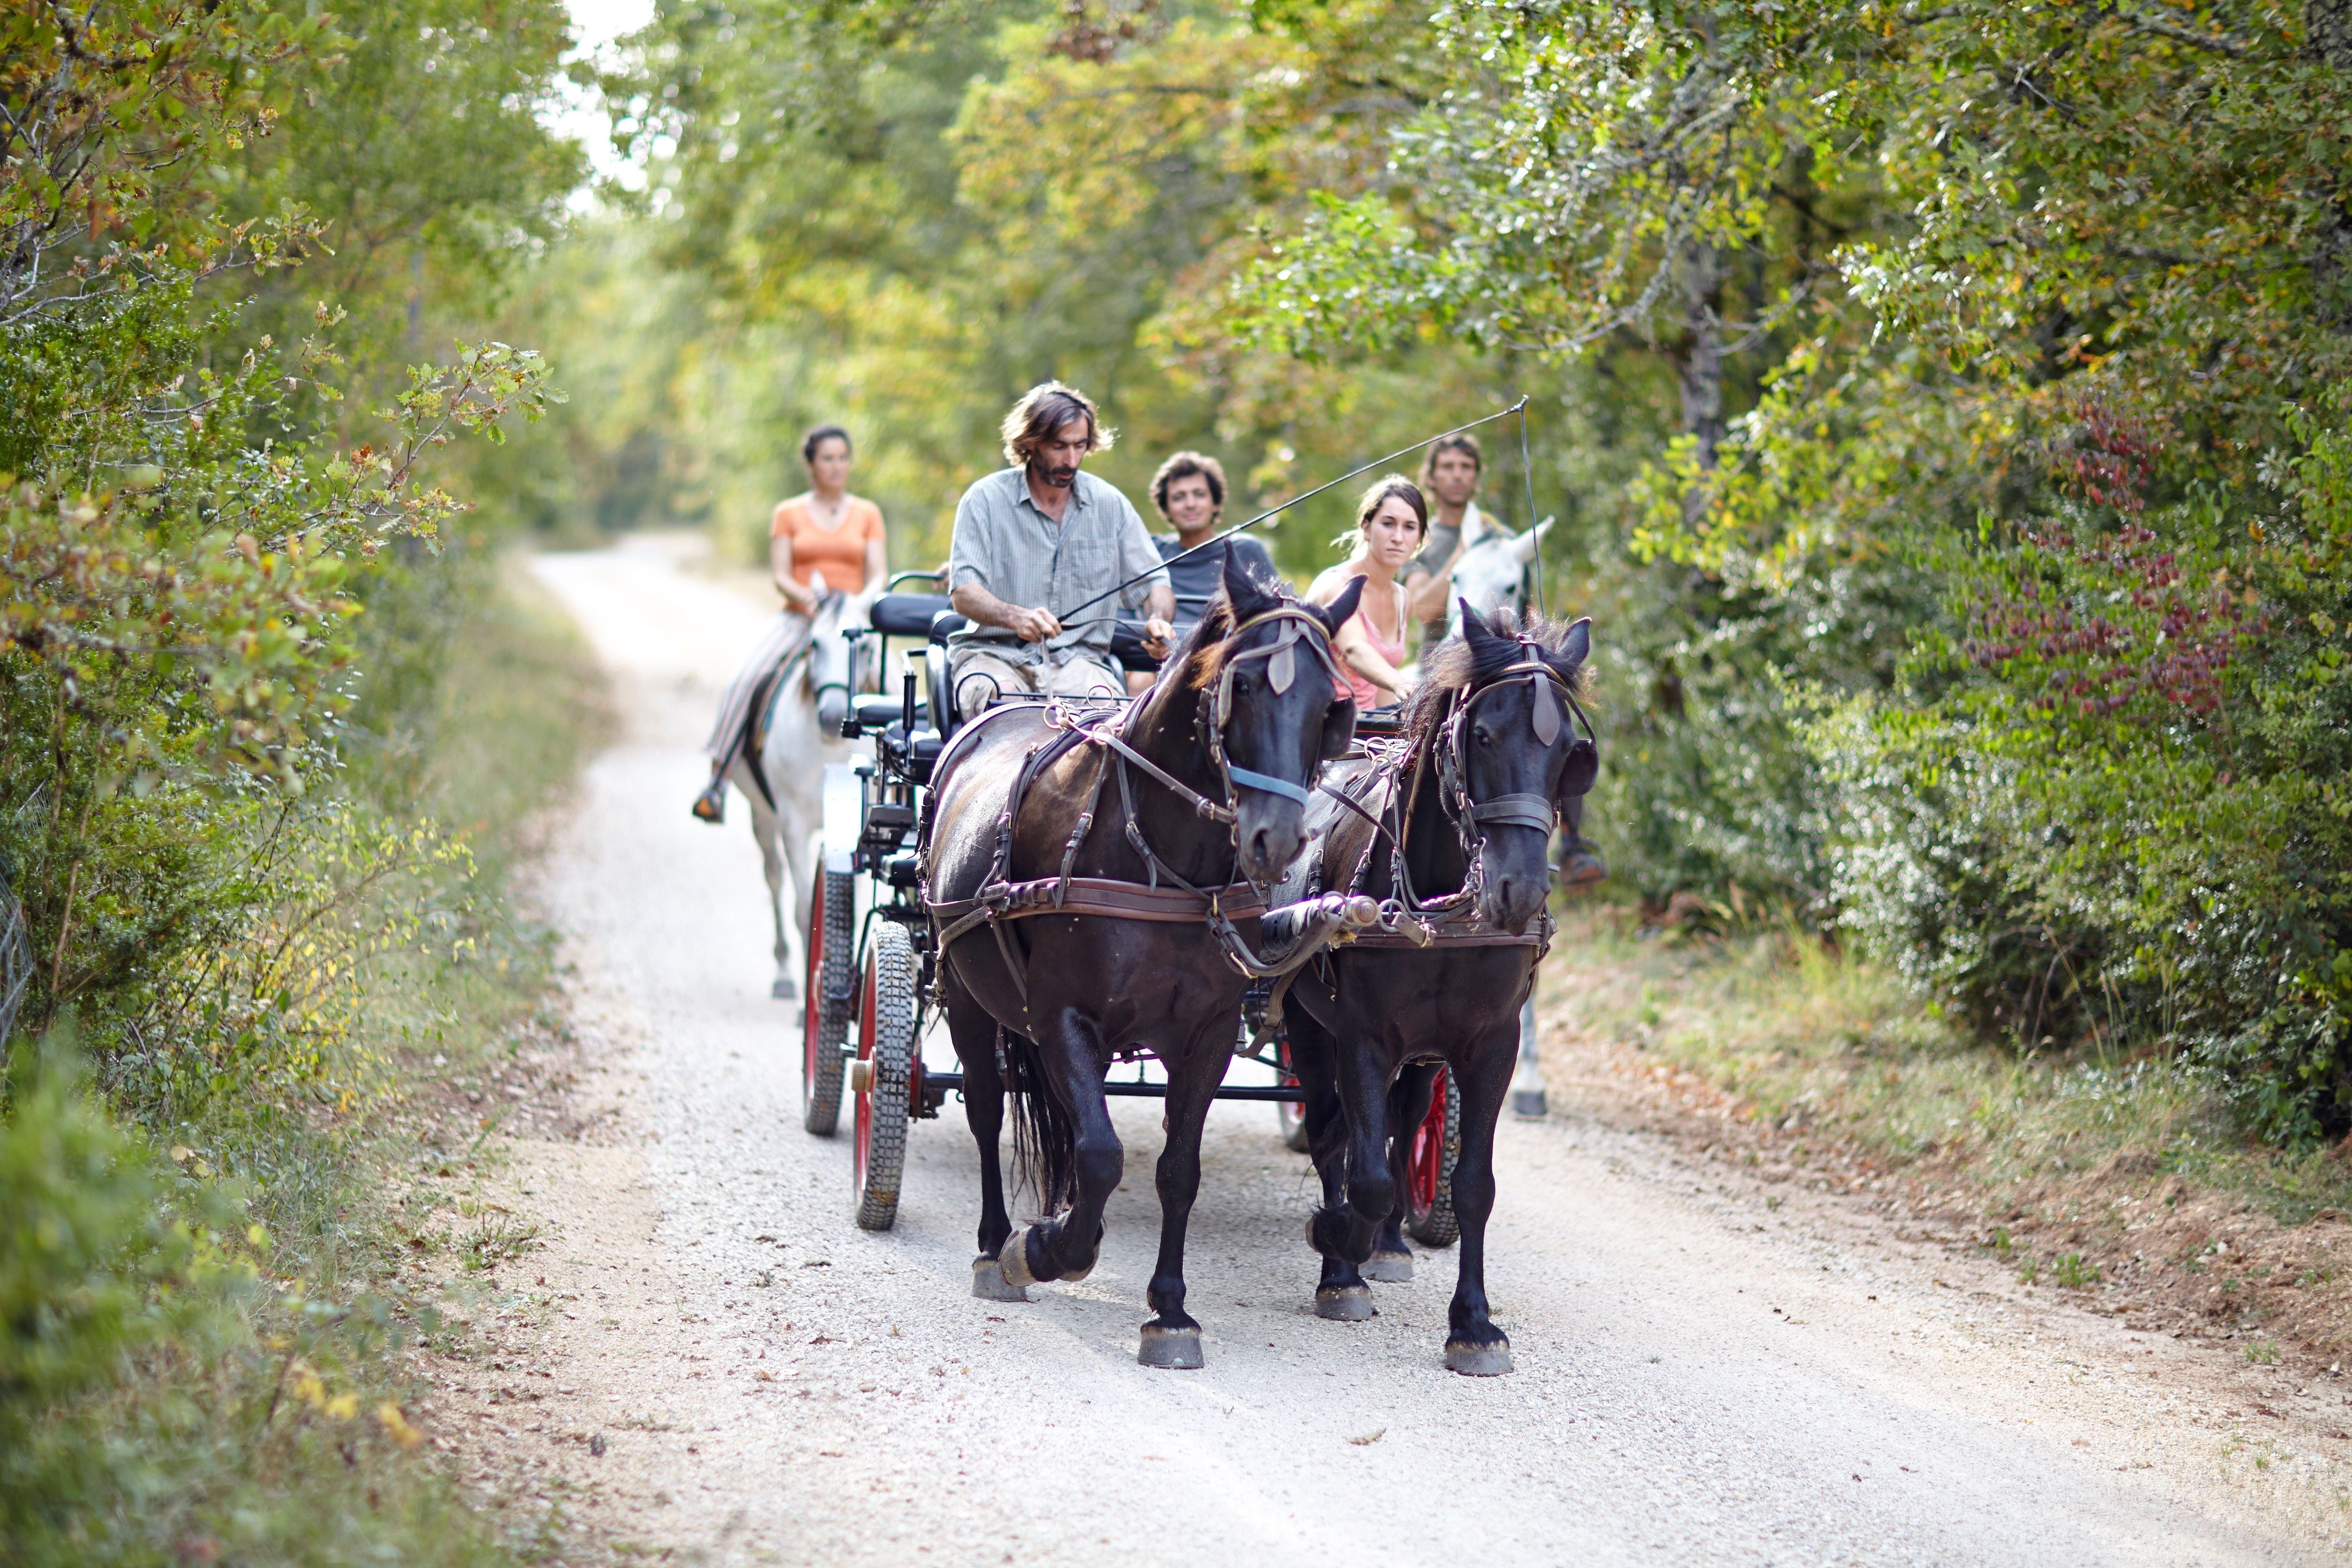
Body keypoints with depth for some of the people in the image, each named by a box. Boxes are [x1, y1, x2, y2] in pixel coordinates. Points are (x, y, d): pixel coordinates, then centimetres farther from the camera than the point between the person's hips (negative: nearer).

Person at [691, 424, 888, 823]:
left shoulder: (867, 514, 13)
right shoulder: (788, 514, 11)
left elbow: (878, 576, 4)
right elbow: (780, 576, 2)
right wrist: (807, 597, -19)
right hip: (798, 620, 0)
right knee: (744, 681, -25)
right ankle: (717, 779, -22)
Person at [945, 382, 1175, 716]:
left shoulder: (1111, 505, 9)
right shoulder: (986, 499, 0)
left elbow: (1152, 583, 13)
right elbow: (964, 593, -8)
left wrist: (1158, 620, -13)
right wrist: (1016, 617, -30)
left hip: (1077, 657, 2)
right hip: (994, 651, -2)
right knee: (998, 698, -37)